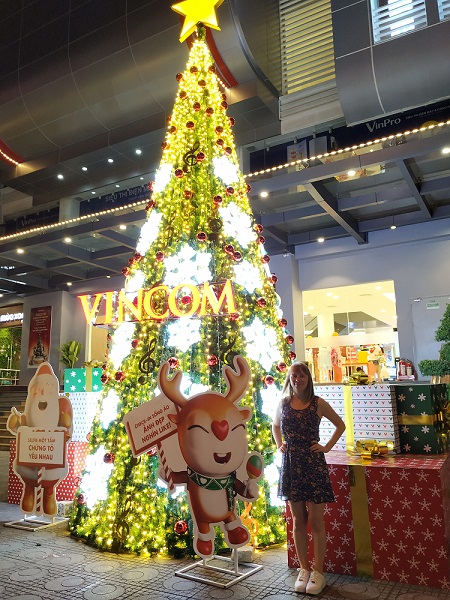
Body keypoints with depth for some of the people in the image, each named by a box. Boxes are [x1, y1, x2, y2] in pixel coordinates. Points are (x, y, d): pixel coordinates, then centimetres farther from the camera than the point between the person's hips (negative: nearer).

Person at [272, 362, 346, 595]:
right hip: (290, 464, 3)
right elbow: (275, 425, 22)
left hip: (313, 464, -3)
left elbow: (340, 425, 6)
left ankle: (318, 572, 18)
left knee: (315, 521, 3)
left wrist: (327, 447, -1)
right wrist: (279, 445, 8)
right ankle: (303, 569, 25)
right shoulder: (283, 404, 3)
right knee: (298, 520, 11)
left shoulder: (318, 404, -5)